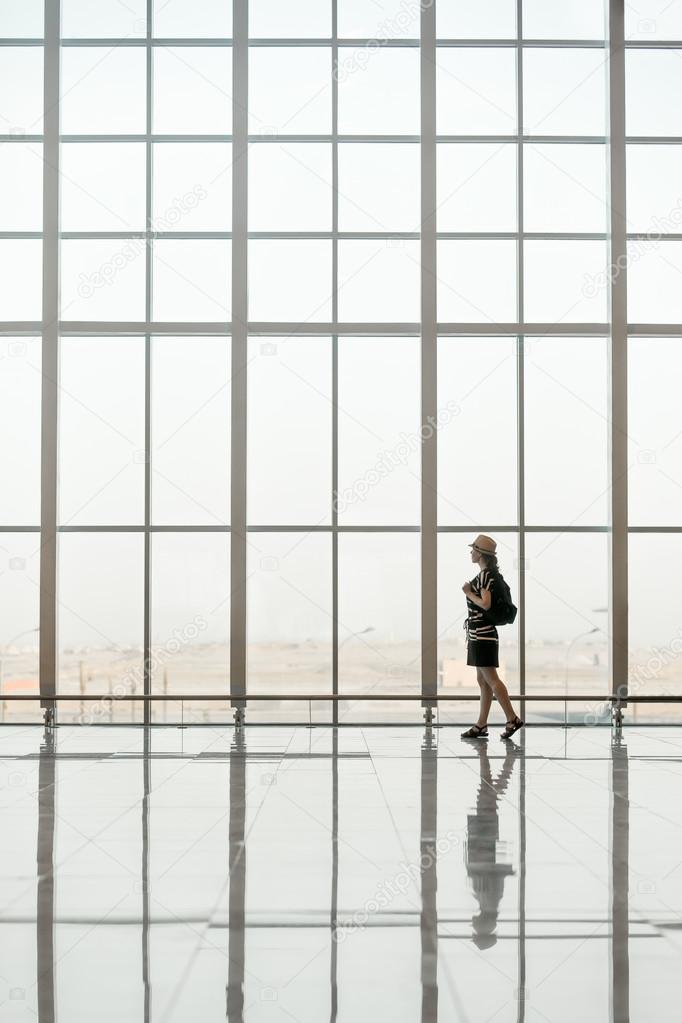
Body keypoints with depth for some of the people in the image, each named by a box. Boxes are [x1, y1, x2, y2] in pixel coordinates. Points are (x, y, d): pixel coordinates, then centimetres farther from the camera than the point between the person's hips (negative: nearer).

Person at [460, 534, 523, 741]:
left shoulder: (485, 575, -15)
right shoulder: (486, 575, 15)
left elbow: (485, 604, -24)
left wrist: (469, 593, -11)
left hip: (483, 634, -10)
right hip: (479, 634, 10)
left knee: (490, 679, -9)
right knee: (483, 681, 9)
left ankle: (512, 719, -7)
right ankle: (481, 726, 12)